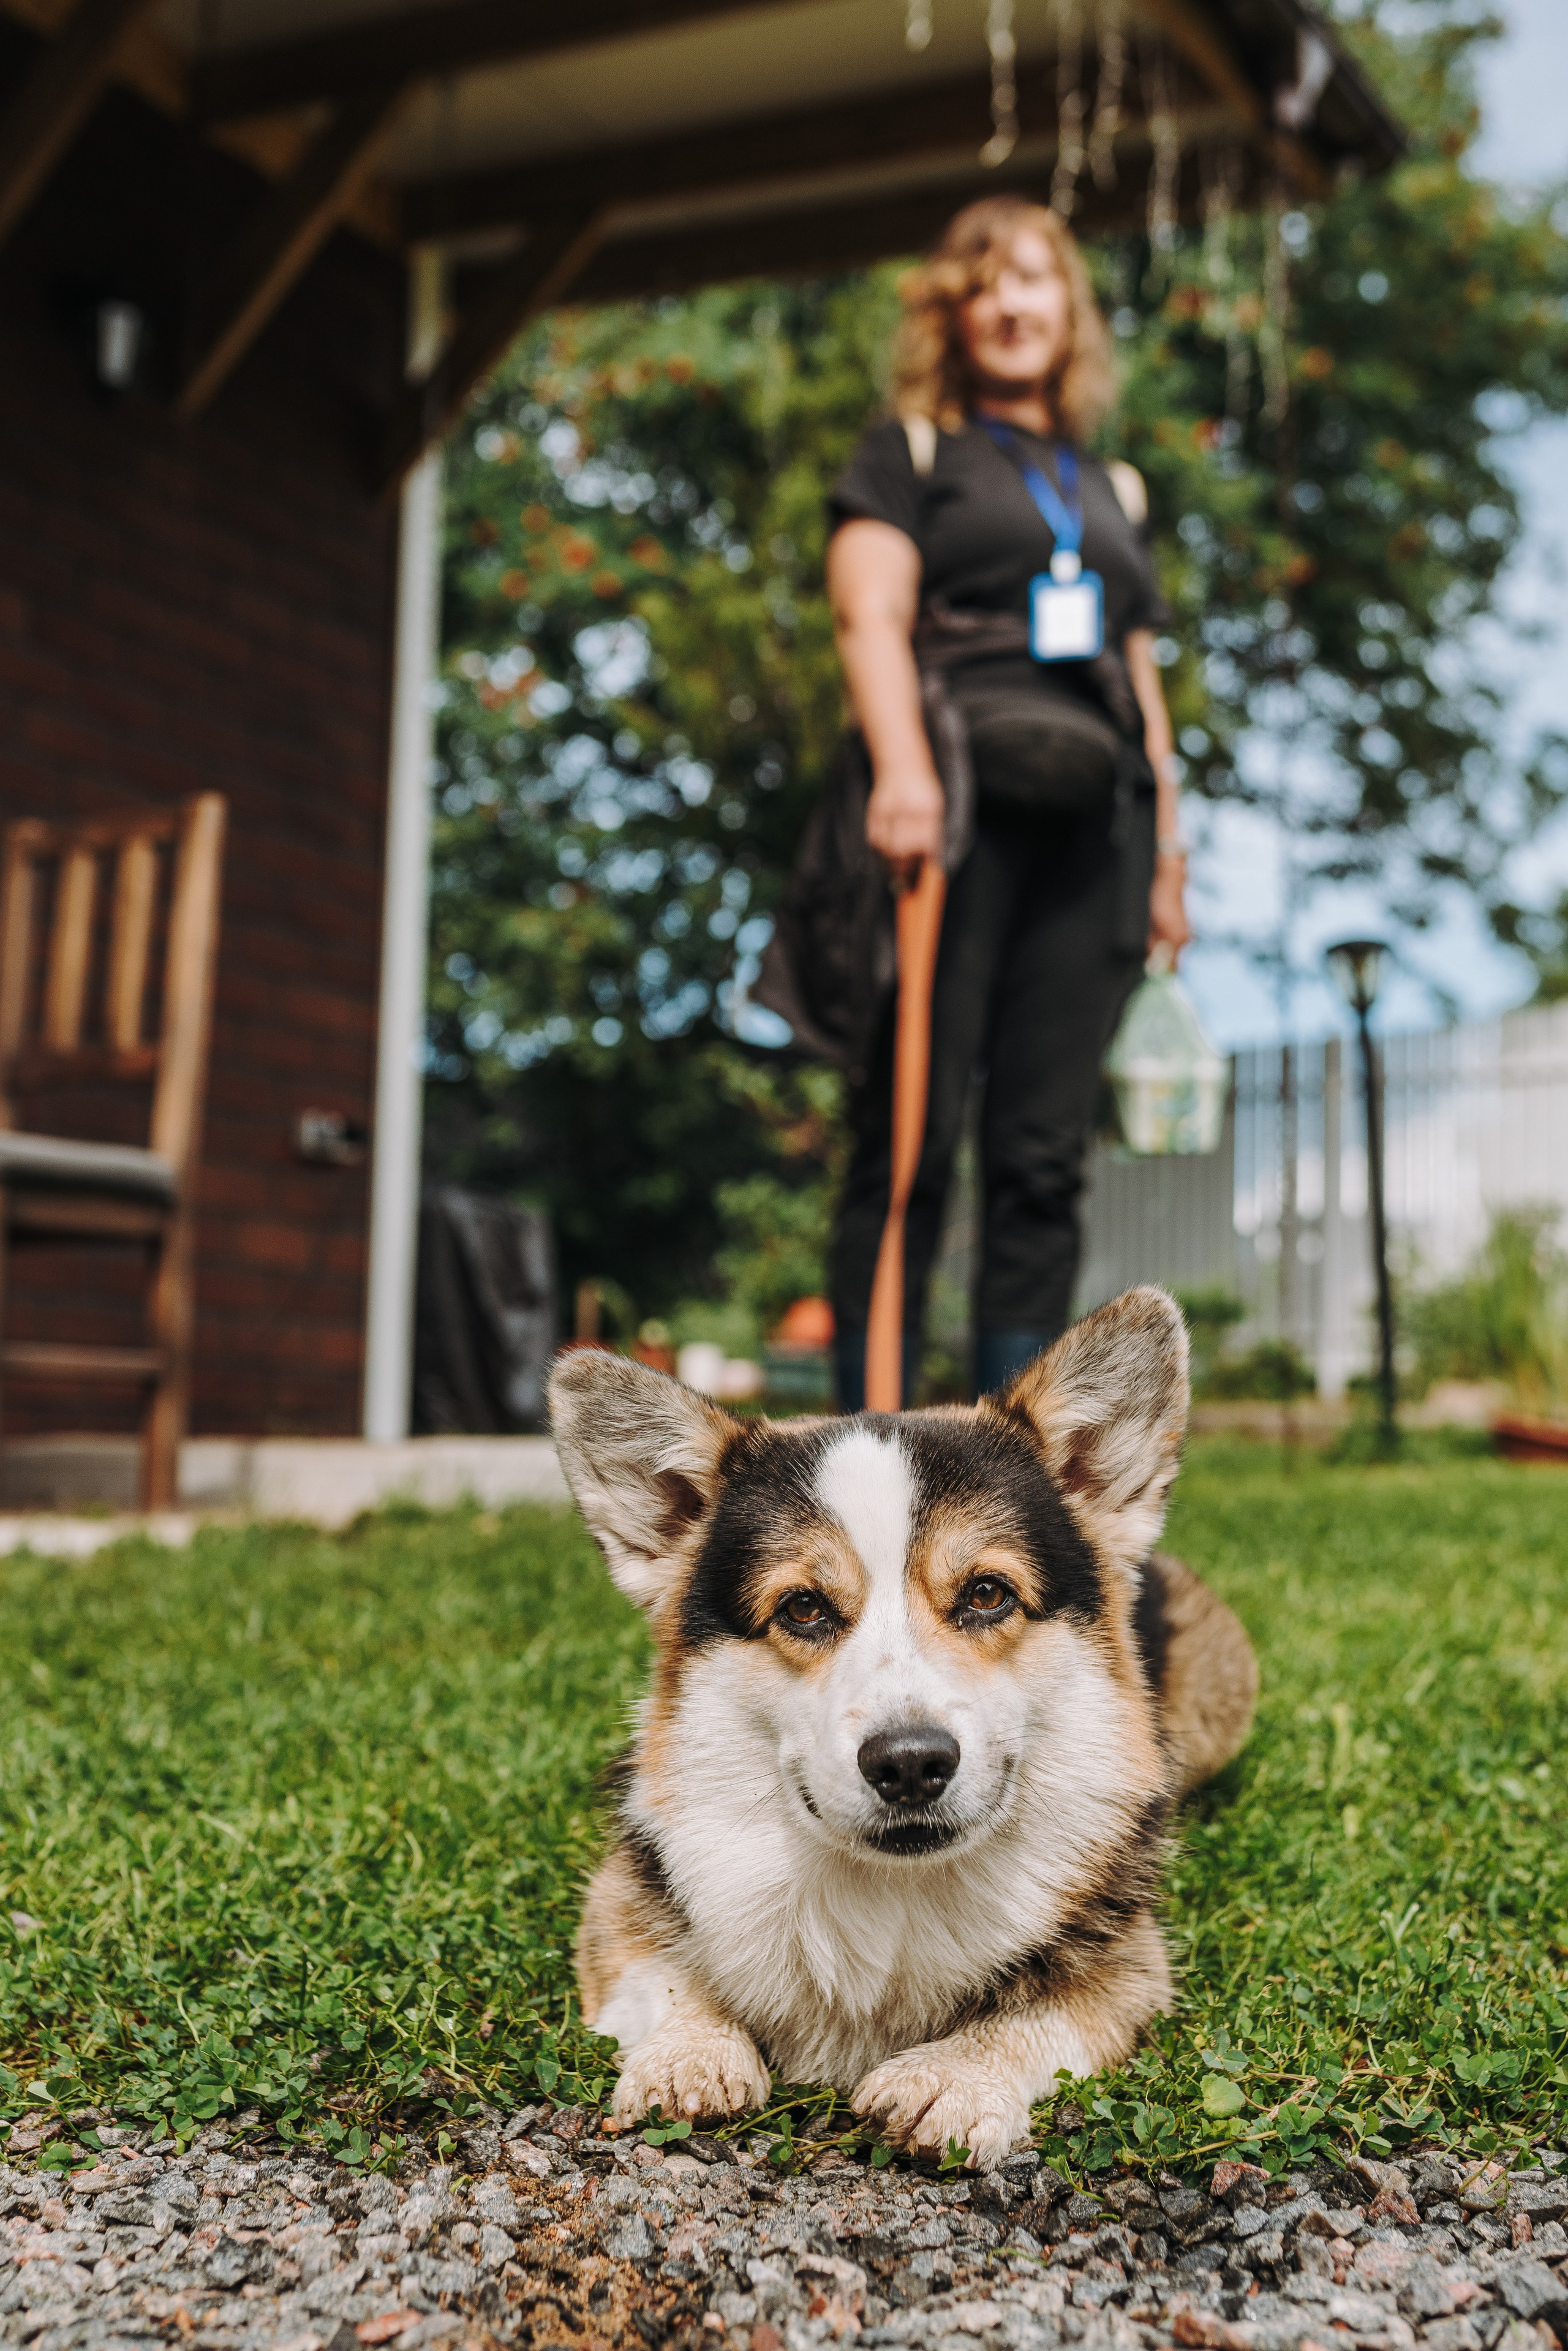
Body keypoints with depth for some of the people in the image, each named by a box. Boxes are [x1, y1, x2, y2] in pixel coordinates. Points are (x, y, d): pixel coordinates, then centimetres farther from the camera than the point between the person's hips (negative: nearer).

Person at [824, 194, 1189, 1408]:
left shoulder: (1113, 491, 29)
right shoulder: (909, 451, 16)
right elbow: (870, 611, -1)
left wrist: (1170, 850, 15)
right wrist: (902, 765, -19)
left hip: (1089, 825, 4)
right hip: (958, 807, -4)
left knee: (1045, 1154, -1)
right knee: (912, 1138, -9)